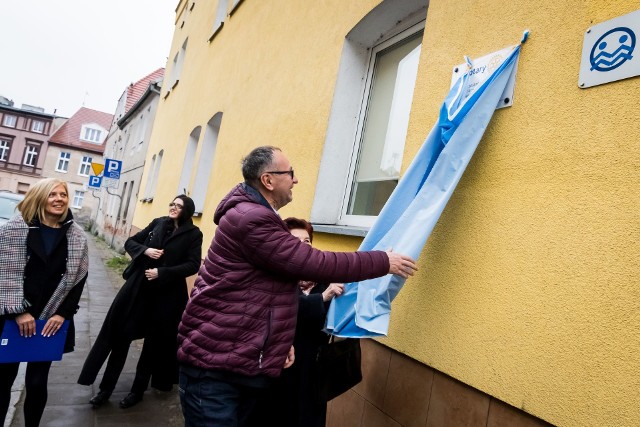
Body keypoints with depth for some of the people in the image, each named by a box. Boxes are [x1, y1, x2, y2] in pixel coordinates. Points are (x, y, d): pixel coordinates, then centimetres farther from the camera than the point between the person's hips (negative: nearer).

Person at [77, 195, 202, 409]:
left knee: (154, 342, 10)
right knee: (120, 334, 7)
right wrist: (145, 250, -9)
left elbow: (192, 266, -13)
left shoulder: (193, 234, -6)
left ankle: (138, 390, 29)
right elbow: (130, 242, 11)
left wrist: (162, 273, -19)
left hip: (166, 295, -3)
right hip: (138, 286, 4)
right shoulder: (158, 223, 6)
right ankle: (106, 388, 24)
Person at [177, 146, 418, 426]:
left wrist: (280, 340, 10)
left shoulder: (256, 216, 15)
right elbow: (315, 264, -23)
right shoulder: (251, 219, -21)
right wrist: (384, 262, -13)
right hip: (214, 363, -10)